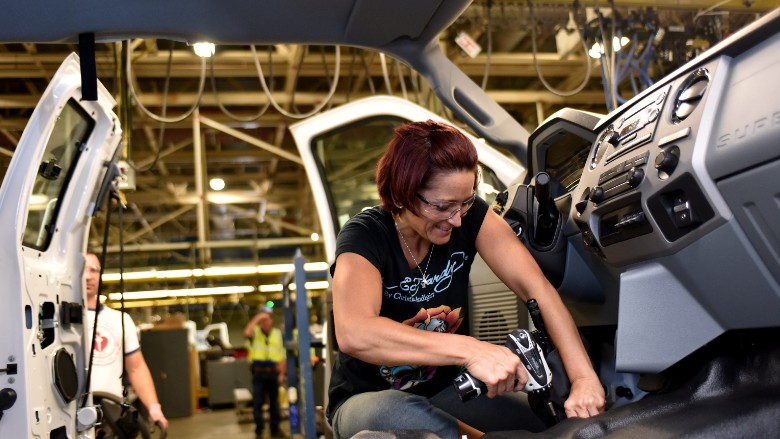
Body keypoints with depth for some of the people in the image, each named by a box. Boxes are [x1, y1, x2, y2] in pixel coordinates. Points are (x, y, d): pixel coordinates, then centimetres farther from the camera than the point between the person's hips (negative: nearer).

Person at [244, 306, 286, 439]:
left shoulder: (278, 334, 7)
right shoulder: (255, 332, 1)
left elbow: (282, 355, 7)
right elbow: (247, 332, -26)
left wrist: (282, 373, 1)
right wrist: (257, 318, -19)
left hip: (273, 373, 2)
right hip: (258, 373, -2)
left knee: (274, 402, 11)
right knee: (257, 402, -1)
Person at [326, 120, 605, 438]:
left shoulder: (470, 216, -11)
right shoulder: (365, 237, -23)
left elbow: (537, 288, -21)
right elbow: (353, 334, -43)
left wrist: (584, 378, -35)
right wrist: (470, 350, -52)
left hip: (445, 388, 3)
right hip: (370, 399, -2)